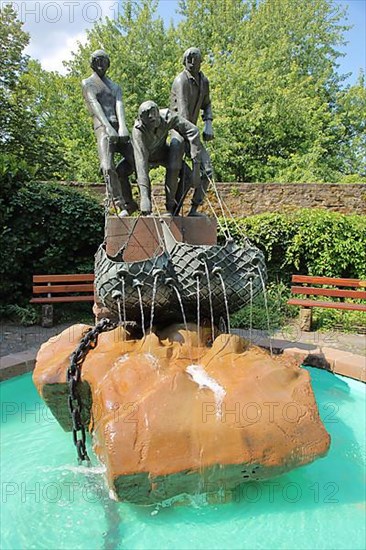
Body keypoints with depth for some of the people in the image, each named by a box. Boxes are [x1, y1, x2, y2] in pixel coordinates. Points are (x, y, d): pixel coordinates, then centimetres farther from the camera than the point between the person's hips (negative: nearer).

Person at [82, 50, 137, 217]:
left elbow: (119, 106, 6)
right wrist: (108, 127, -23)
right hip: (103, 128, -5)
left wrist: (123, 127, -16)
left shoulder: (115, 87, 30)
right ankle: (121, 205, -21)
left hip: (119, 128, 5)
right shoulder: (87, 83, 17)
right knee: (108, 167, -22)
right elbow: (95, 106, -3)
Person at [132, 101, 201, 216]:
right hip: (145, 154, 0)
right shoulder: (138, 130, -39)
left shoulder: (167, 116, -34)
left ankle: (171, 207, -18)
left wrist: (196, 165, -39)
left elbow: (193, 131, -31)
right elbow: (141, 162, -47)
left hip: (161, 151, 1)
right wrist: (144, 196, -55)